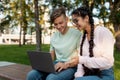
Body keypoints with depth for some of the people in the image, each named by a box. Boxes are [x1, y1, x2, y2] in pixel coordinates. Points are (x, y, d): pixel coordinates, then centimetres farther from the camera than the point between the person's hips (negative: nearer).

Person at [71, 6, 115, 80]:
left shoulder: (103, 32, -11)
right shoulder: (83, 37, 9)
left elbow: (107, 61, -17)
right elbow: (81, 59, 7)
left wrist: (81, 60, -21)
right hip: (88, 74, 6)